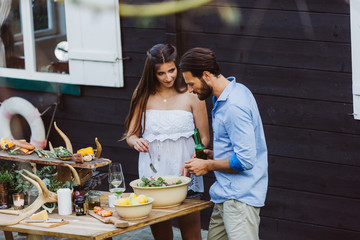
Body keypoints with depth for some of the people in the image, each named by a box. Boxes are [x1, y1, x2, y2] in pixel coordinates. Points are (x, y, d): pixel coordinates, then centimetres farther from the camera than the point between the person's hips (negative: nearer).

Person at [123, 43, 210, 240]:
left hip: (185, 176, -2)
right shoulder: (143, 97, 7)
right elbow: (130, 135, 11)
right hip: (152, 176, 3)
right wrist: (136, 142, -14)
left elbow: (204, 138, 1)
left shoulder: (191, 96, -1)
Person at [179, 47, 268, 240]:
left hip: (240, 198, -11)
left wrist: (208, 165, -10)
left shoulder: (234, 107, -21)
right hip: (226, 195, 11)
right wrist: (213, 155, 12)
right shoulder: (235, 91, 12)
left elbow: (245, 161, -23)